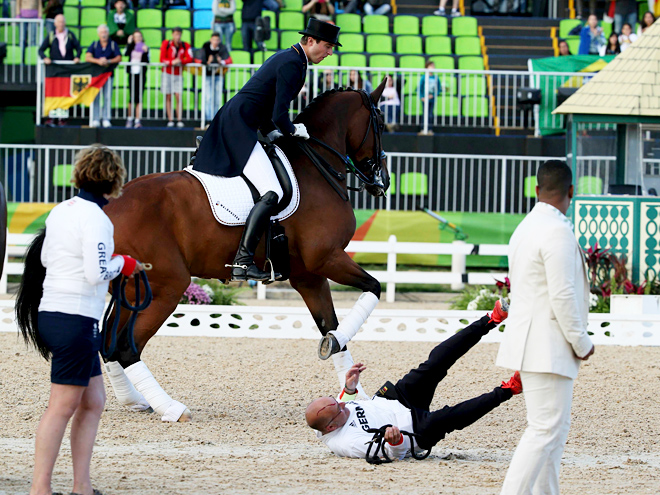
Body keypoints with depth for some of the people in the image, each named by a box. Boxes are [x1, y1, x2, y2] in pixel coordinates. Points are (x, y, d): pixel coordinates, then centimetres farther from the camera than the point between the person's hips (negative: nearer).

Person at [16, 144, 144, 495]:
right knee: (62, 407, -4)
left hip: (50, 316, 9)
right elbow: (97, 273, -20)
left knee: (93, 402, 14)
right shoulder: (96, 218, -15)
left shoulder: (60, 211, 10)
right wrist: (123, 264, -1)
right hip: (76, 319, -9)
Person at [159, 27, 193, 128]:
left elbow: (189, 59, -5)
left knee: (178, 96, -8)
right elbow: (162, 59, -7)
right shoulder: (166, 44, -3)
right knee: (168, 97, -1)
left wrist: (180, 61, -23)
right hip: (167, 73, -1)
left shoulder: (185, 46, 2)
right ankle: (170, 120, 1)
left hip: (178, 74, 1)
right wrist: (172, 62, -22)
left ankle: (179, 119, -7)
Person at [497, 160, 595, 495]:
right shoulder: (557, 231, -16)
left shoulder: (524, 229, 13)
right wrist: (581, 343, -9)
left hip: (532, 344, 10)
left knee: (555, 428, 15)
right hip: (547, 348, -10)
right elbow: (562, 296, -20)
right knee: (545, 430, -11)